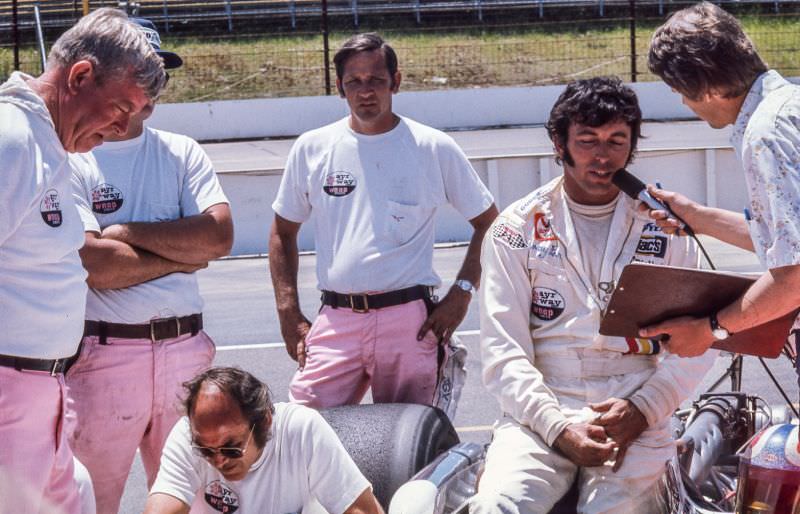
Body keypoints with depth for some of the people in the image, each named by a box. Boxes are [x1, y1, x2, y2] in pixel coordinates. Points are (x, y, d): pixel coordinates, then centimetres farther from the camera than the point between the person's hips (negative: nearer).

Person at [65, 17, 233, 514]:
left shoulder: (183, 153, 12)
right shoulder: (69, 160, -2)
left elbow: (220, 235, -3)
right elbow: (96, 265, -14)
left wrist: (126, 232, -7)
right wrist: (182, 254, -3)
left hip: (186, 348, 4)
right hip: (103, 354, -4)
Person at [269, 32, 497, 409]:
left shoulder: (434, 148, 4)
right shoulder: (312, 149, 9)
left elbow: (488, 223, 9)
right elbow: (283, 232, 17)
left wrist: (461, 294, -2)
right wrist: (289, 314, 7)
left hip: (409, 321, -1)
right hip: (335, 322, 2)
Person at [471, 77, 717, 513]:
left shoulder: (664, 226, 11)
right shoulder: (517, 229, 7)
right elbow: (502, 353, 1)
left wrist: (641, 410, -10)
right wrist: (559, 428, -13)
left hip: (634, 417, 0)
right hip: (540, 411, 0)